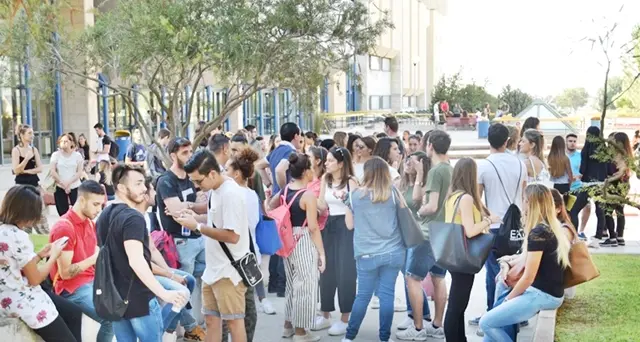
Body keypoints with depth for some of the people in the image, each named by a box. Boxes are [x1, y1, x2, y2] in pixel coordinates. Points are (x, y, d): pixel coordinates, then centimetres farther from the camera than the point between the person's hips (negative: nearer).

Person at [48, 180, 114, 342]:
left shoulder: (90, 222, 11)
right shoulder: (64, 228, -17)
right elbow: (65, 273, -19)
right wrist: (95, 258, -23)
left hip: (92, 280, 9)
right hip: (73, 288, -9)